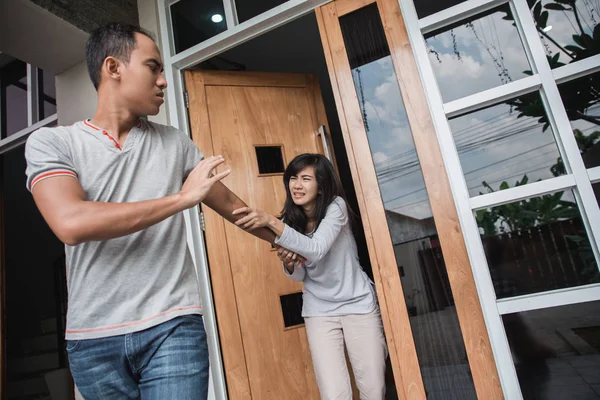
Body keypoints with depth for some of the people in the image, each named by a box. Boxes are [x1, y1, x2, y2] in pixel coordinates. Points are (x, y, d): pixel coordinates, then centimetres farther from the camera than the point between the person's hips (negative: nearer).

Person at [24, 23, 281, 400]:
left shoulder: (175, 143, 6)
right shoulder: (50, 142, -1)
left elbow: (231, 204, 15)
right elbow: (71, 223, -20)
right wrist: (182, 198, -16)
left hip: (173, 327, 1)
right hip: (92, 338, 0)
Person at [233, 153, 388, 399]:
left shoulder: (336, 206, -14)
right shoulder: (290, 220, -3)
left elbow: (317, 249, -31)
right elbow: (299, 275, 3)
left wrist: (270, 222, -40)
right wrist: (289, 264, -21)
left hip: (358, 304, -2)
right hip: (319, 311, 2)